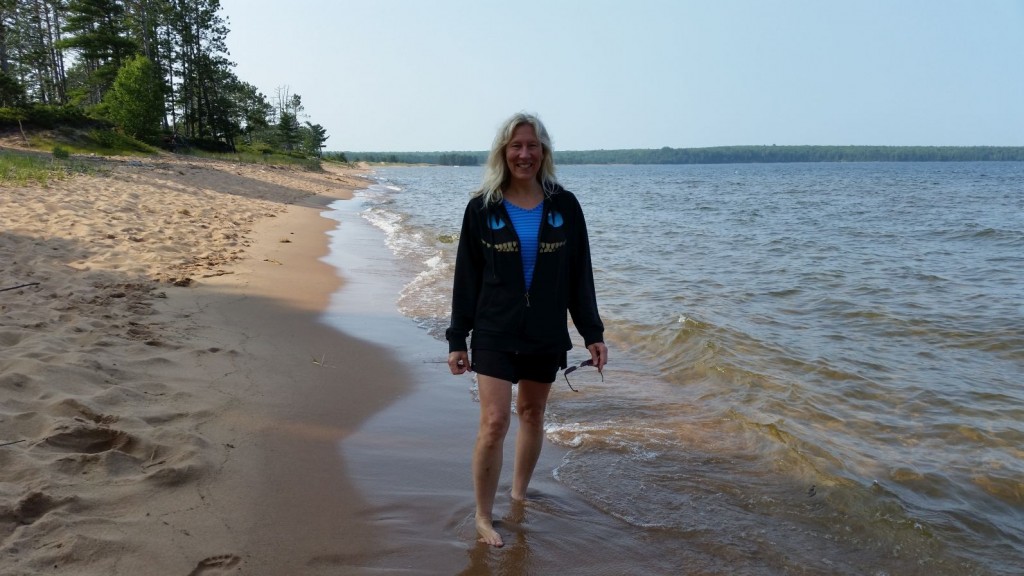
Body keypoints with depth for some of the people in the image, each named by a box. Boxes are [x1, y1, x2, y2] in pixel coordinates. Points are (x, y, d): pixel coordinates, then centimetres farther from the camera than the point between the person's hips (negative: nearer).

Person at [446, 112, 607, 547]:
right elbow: (466, 278, -1)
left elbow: (579, 276, 3)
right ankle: (483, 517, 9)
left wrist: (593, 334, 0)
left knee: (532, 415, 15)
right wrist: (457, 339, -2)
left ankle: (519, 495, 36)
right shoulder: (482, 208, -3)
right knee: (494, 421, -8)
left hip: (546, 335, 2)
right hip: (495, 333, -2)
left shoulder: (564, 206, 0)